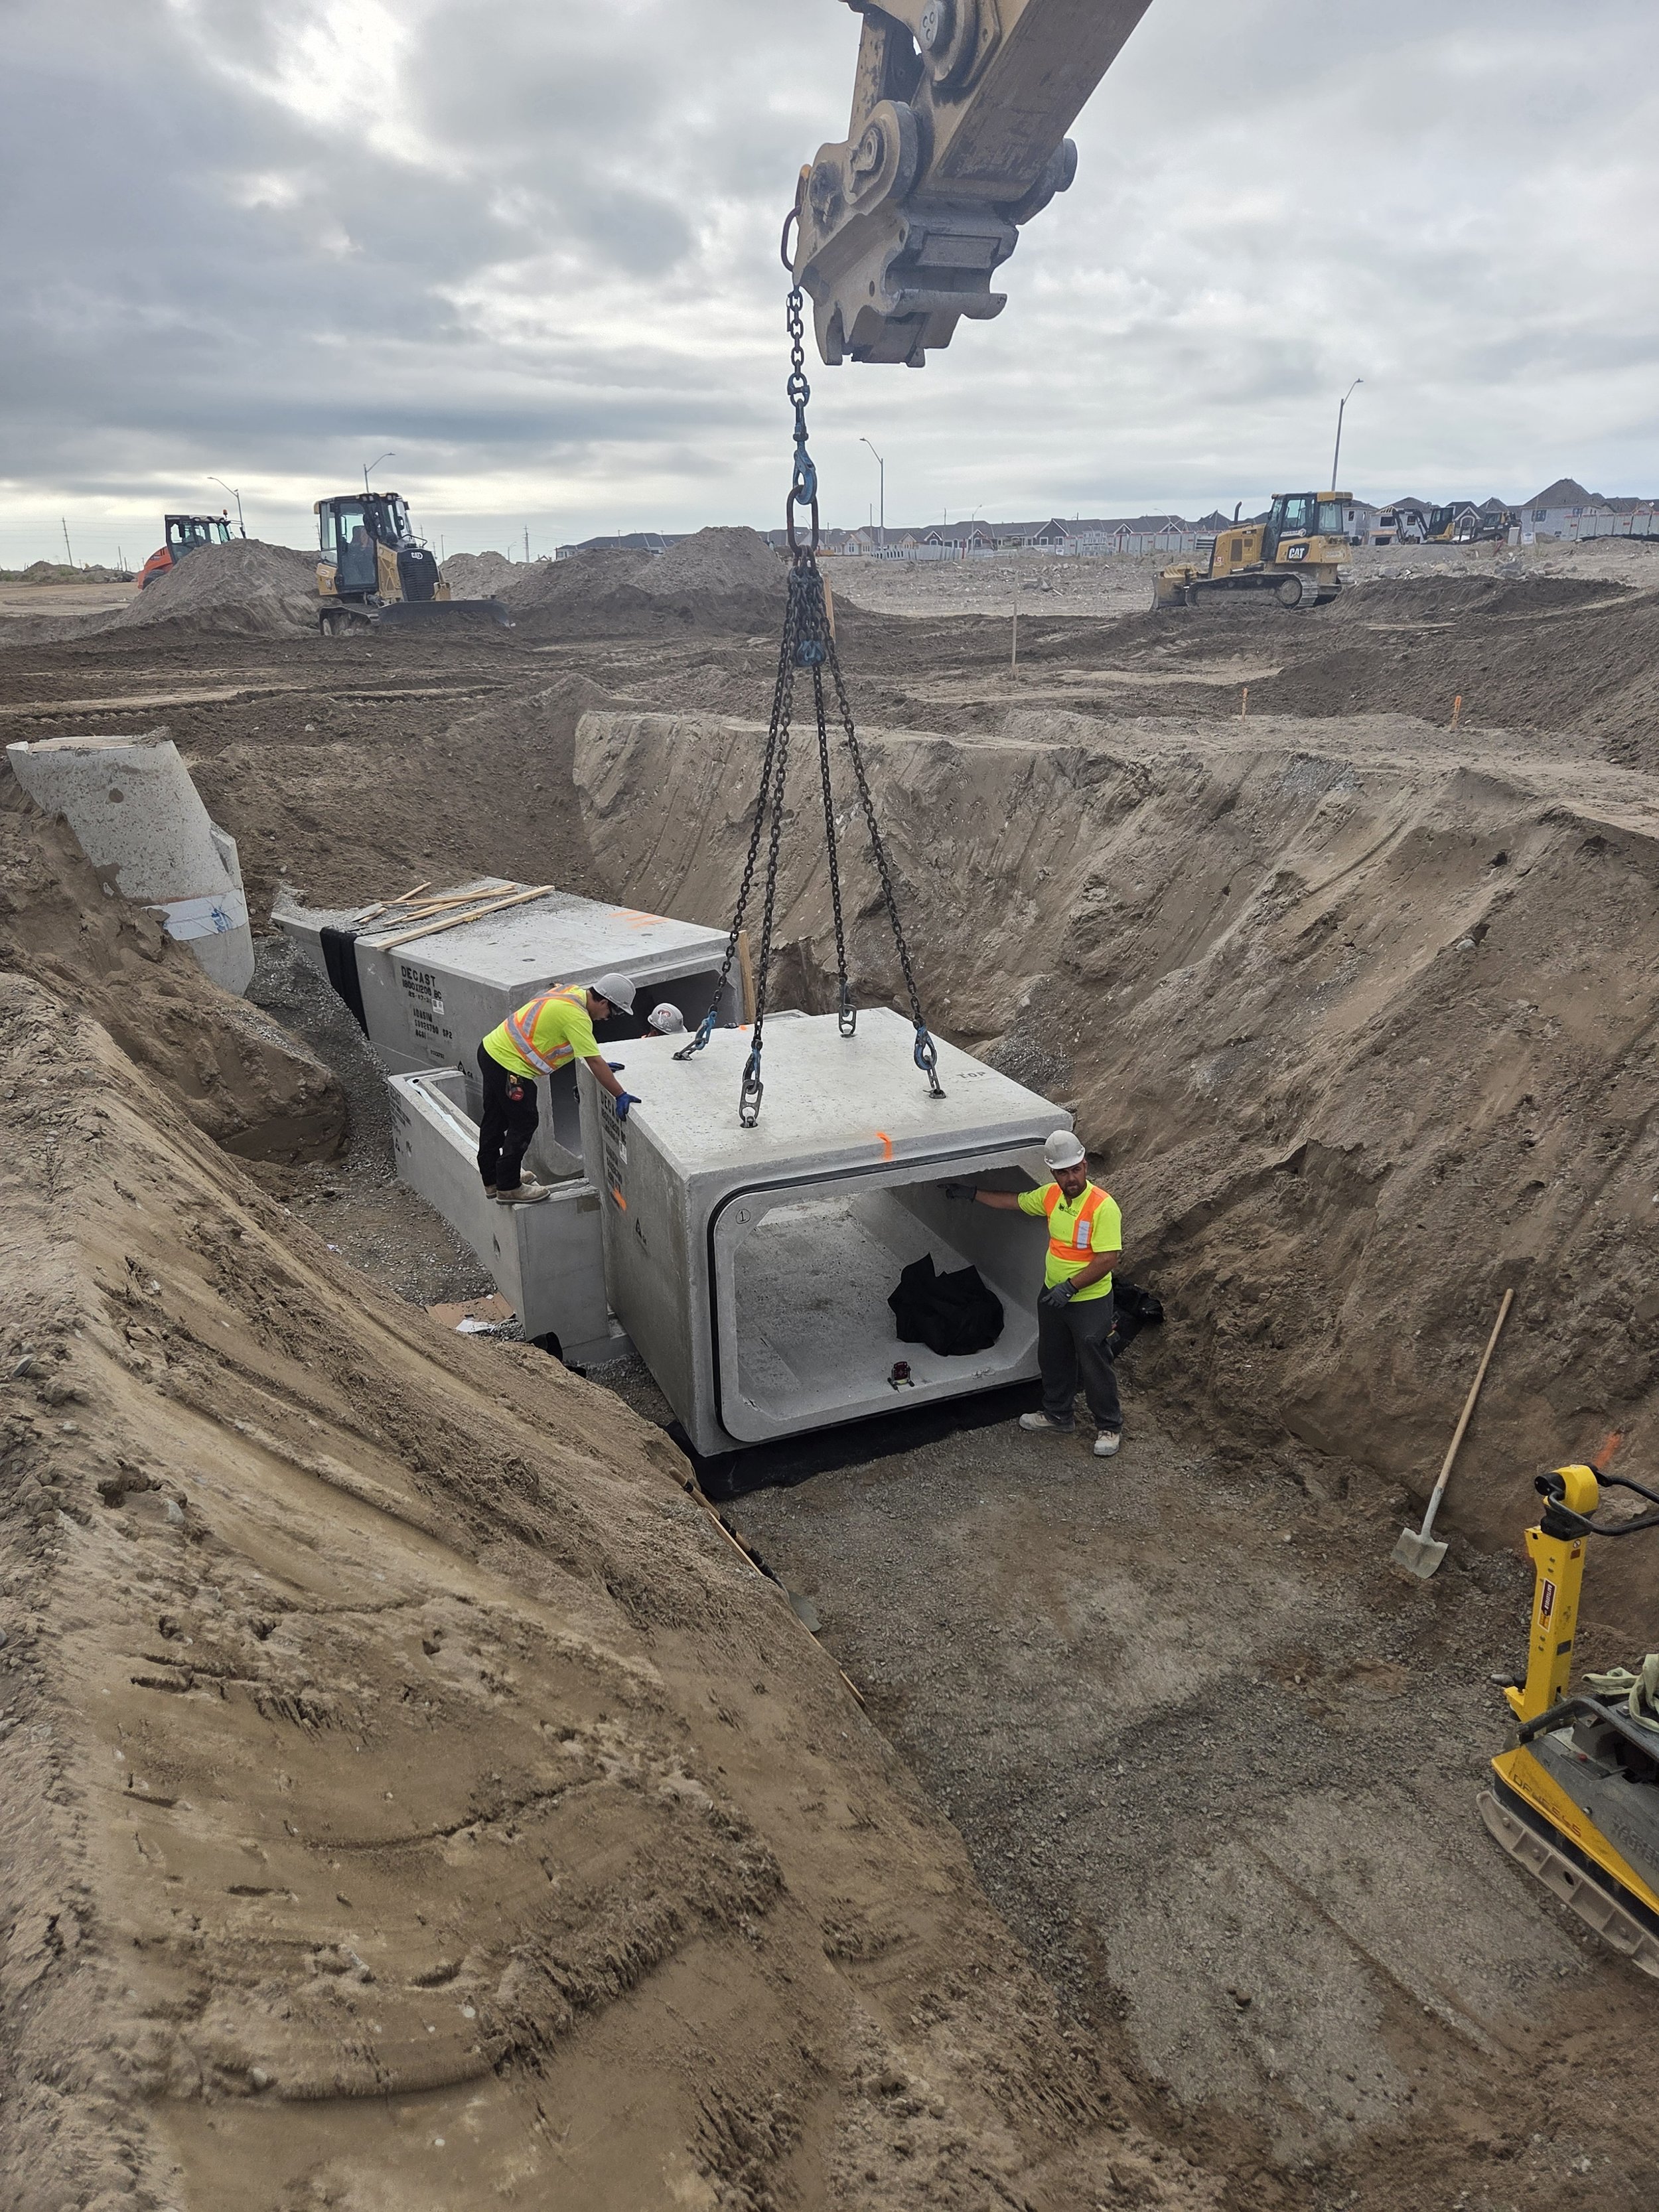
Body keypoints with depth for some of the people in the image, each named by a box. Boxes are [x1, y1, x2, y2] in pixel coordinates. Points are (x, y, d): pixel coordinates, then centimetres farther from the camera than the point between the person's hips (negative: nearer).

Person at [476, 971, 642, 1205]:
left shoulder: (574, 991, 5)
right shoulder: (575, 1015, -24)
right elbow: (595, 1062, -25)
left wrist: (601, 1064, 18)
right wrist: (621, 1096, -22)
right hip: (509, 1066, -10)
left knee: (495, 1120, 21)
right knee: (523, 1124, 1)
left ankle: (492, 1180, 36)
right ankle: (509, 1189, 11)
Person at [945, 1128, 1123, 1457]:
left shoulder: (1103, 1207, -25)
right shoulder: (1051, 1195, -3)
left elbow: (1109, 1258, -27)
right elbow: (1014, 1201, 14)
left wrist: (1070, 1286, -27)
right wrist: (971, 1194, 17)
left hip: (1090, 1301, -8)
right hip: (1053, 1295, 8)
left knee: (1095, 1368, 5)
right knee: (1052, 1360, 22)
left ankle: (1109, 1428, 24)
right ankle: (1059, 1416, 41)